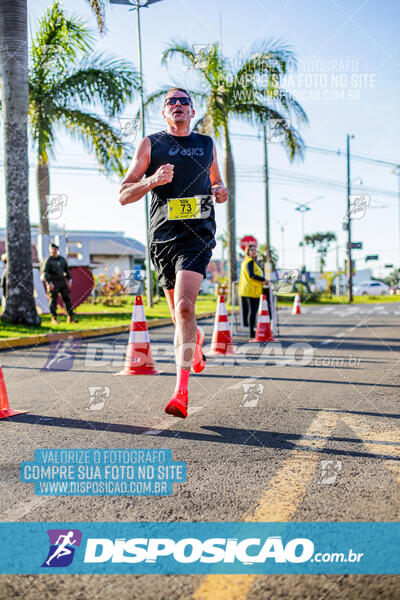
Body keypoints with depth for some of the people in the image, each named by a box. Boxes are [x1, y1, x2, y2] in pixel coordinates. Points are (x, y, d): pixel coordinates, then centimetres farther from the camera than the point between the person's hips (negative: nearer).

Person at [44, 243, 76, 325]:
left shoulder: (62, 259, 12)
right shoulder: (48, 260, -3)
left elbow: (67, 270, 19)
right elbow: (46, 273, -8)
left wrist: (69, 280, 9)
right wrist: (49, 283, -18)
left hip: (62, 282, 5)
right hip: (54, 283, -4)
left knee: (67, 299, 1)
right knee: (53, 301, -3)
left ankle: (70, 317, 5)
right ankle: (54, 318, 2)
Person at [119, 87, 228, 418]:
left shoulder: (208, 145, 16)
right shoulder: (151, 144, 8)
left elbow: (218, 185, 29)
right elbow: (124, 195, 2)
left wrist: (221, 192, 4)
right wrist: (153, 180, -17)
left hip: (198, 234, -1)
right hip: (163, 236, 1)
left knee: (184, 306, -20)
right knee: (179, 312, 11)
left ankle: (181, 393, -20)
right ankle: (196, 339, 49)